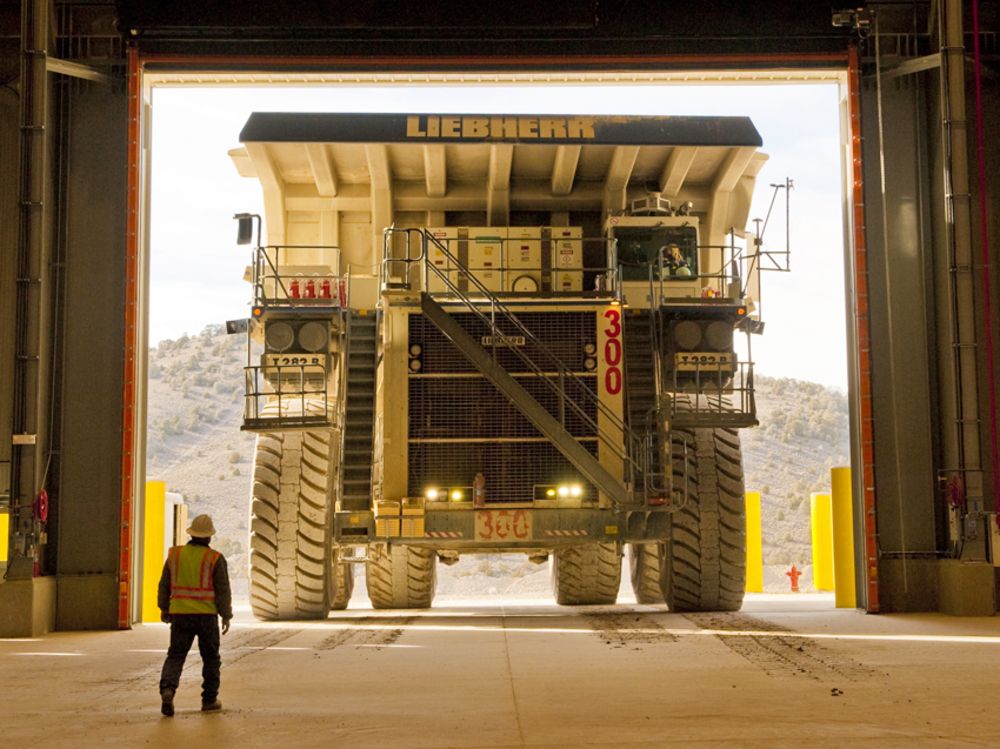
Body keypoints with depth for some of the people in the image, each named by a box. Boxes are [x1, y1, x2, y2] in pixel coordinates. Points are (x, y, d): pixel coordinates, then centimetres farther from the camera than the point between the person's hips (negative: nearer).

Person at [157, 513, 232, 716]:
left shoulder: (175, 555, 3)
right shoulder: (215, 559, -6)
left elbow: (164, 585, 8)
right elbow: (223, 590, -7)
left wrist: (164, 608, 20)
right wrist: (226, 616, 2)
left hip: (180, 614, 2)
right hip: (206, 615, -2)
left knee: (175, 656, 4)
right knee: (211, 658, 13)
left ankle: (167, 690, -21)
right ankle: (209, 699, 18)